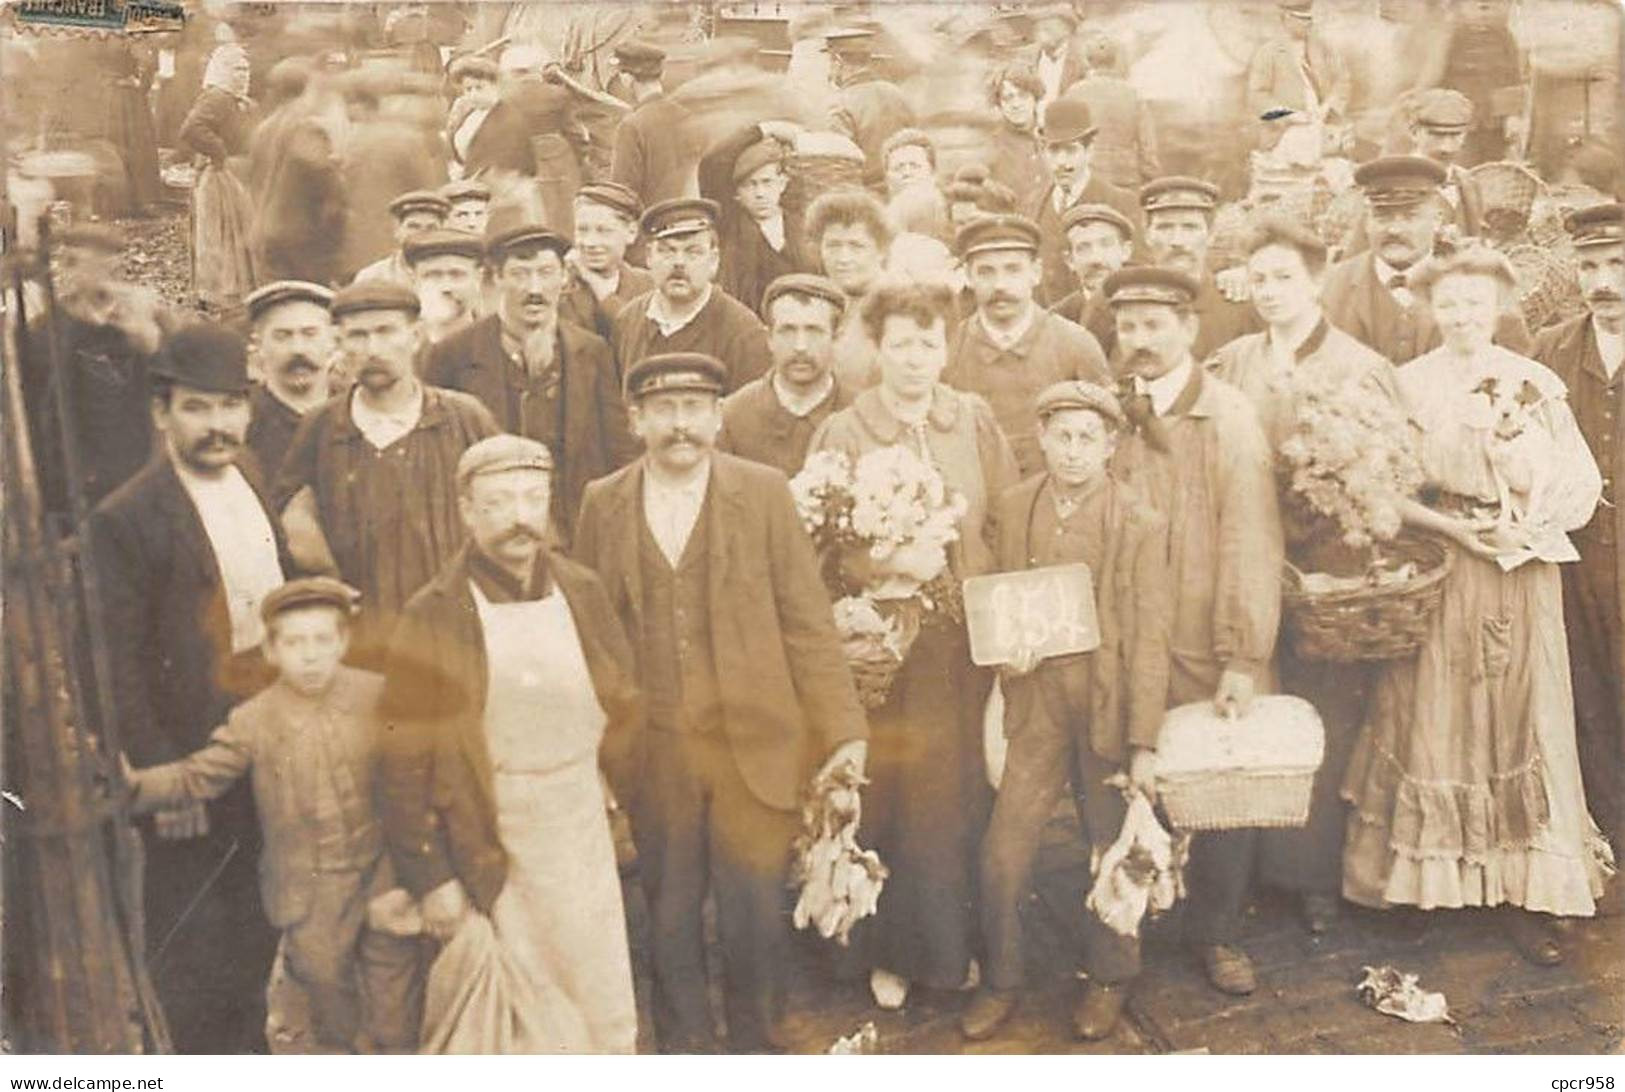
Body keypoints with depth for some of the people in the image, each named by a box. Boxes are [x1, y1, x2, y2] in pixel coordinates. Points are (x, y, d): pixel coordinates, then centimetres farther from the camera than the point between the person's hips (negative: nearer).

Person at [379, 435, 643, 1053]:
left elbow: (623, 712, 7)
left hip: (582, 837, 3)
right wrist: (430, 878, -9)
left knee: (604, 1011, 12)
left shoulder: (583, 592, 2)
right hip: (487, 850, -3)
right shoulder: (433, 618, -10)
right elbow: (405, 763, -8)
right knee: (506, 1022, 7)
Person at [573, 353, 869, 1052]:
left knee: (756, 911, 4)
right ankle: (683, 1041, 32)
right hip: (652, 751, 2)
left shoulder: (765, 491, -1)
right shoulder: (603, 504, 4)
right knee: (670, 912, 12)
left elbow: (807, 619, -1)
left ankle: (758, 1043, 27)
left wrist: (843, 729, -4)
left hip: (755, 741, -1)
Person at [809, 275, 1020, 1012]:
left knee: (961, 793, 10)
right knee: (888, 796, 4)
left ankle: (957, 942, 30)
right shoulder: (842, 434, -4)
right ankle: (890, 951, 23)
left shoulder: (976, 421, 3)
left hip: (967, 640, 3)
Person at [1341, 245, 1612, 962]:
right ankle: (1430, 876, 15)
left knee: (1521, 722, 4)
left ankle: (1521, 892, 11)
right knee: (1434, 719, 3)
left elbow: (1580, 486, 2)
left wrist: (1526, 525, -14)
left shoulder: (1535, 384, 3)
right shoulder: (1408, 384, 0)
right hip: (1438, 574, -1)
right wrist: (1456, 529, -13)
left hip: (1524, 575, 1)